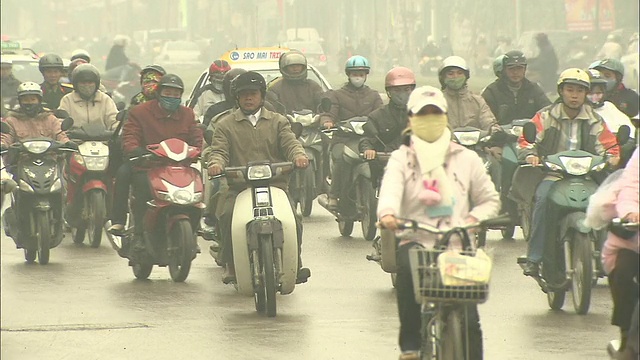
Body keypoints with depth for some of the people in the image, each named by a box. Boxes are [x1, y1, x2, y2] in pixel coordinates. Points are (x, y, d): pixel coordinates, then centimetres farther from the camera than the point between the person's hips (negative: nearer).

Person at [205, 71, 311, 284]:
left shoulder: (278, 122, 20)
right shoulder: (225, 125, 16)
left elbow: (290, 143, 5)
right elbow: (219, 151, 3)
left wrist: (299, 155, -20)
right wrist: (215, 163, -22)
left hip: (275, 185, 1)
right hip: (239, 188, 0)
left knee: (293, 217, -26)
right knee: (227, 215, -30)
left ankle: (295, 263, -12)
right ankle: (230, 265, -19)